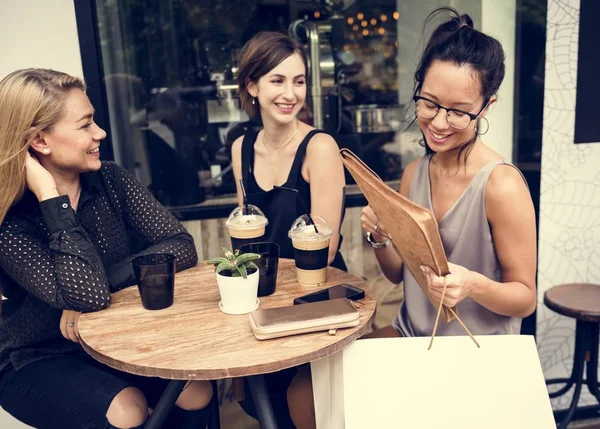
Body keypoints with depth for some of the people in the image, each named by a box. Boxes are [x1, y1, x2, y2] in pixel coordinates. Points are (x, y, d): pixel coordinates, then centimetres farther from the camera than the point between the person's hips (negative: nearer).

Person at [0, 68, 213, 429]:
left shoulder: (110, 180, -7)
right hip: (37, 361, -3)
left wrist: (98, 281, -27)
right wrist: (52, 197, -30)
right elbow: (89, 295, -34)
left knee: (197, 391, -18)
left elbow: (182, 247, -16)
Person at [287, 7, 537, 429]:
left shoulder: (502, 186, -20)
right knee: (306, 388, -6)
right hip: (410, 333, 5)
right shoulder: (414, 174, -1)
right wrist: (380, 239, -13)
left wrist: (475, 285, -31)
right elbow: (398, 273, 7)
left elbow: (525, 297, -11)